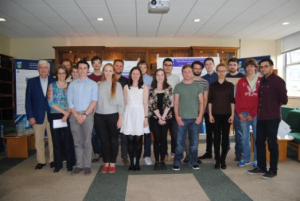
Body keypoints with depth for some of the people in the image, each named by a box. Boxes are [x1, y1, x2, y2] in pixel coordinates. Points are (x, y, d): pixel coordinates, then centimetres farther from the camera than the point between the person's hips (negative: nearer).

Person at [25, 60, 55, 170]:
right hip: (37, 115, 1)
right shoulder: (31, 82, 4)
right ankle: (41, 161, 22)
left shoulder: (54, 81, 3)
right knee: (39, 140, 8)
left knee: (52, 139, 7)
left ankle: (53, 160, 20)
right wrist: (30, 116, -5)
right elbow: (28, 100, 2)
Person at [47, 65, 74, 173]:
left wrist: (67, 114, -10)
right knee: (56, 140, 4)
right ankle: (58, 164, 16)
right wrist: (63, 111, -10)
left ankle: (70, 164, 11)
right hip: (54, 116, 0)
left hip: (67, 116, 0)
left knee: (68, 140, 0)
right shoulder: (52, 86, 4)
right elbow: (50, 102, -5)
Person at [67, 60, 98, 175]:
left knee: (87, 141, -1)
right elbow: (70, 102, 4)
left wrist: (84, 115, -11)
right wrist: (77, 115, -8)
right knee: (77, 142, 7)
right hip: (74, 115, 2)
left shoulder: (93, 84, 5)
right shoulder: (72, 84, 11)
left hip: (88, 115, -2)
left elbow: (94, 101, -4)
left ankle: (87, 165, 7)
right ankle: (79, 165, 14)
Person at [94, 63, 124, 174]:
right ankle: (106, 163, 22)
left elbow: (120, 102, 0)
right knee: (103, 140, 9)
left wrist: (120, 118, -5)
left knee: (113, 140, 7)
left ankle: (112, 163, 20)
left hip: (113, 116, -1)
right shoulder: (99, 84, 6)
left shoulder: (117, 85, 1)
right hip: (99, 116, 2)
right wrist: (93, 115, 0)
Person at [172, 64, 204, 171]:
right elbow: (176, 103, 3)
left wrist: (200, 116, -4)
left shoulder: (198, 86, 7)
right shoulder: (178, 87, 4)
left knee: (194, 142, 8)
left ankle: (194, 162, 21)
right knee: (180, 141, 1)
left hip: (195, 118, 1)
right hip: (182, 118, -1)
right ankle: (177, 163, 11)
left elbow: (201, 102, 6)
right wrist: (177, 116, -7)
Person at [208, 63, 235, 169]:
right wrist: (210, 114, -3)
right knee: (217, 137, 3)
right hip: (215, 114, 0)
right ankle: (217, 160, 11)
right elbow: (210, 100, 3)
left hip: (227, 114, 0)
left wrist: (232, 114, -3)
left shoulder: (230, 85, 4)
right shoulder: (212, 85, 4)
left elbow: (232, 101, 3)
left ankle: (223, 159, 14)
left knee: (225, 136, 4)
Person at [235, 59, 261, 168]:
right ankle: (245, 159, 17)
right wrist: (239, 113, -4)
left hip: (256, 114, -1)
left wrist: (252, 114, -8)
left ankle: (257, 160, 16)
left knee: (257, 137, 4)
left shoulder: (261, 81, 3)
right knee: (245, 138, 7)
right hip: (243, 114, 2)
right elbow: (237, 98, 6)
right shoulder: (241, 82, 9)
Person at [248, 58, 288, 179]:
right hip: (261, 117, 7)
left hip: (272, 117, -7)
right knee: (259, 142, 12)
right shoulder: (262, 81, 12)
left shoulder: (277, 81, -10)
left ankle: (273, 170, 16)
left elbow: (284, 100, -10)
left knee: (272, 144, 3)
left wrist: (274, 105, 4)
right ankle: (261, 167, 26)